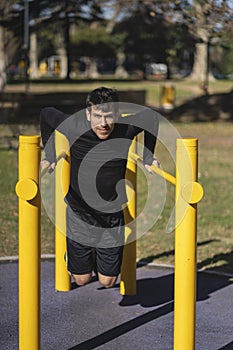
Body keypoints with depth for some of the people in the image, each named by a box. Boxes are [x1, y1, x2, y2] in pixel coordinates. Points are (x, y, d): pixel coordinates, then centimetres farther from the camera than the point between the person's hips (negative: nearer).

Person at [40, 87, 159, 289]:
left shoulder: (126, 128, -18)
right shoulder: (73, 128, -20)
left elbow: (149, 115, 4)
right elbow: (47, 113, 1)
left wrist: (148, 158, 6)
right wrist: (51, 156, 2)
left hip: (113, 218, 1)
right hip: (79, 217, -1)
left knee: (108, 282, 9)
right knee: (82, 279, 9)